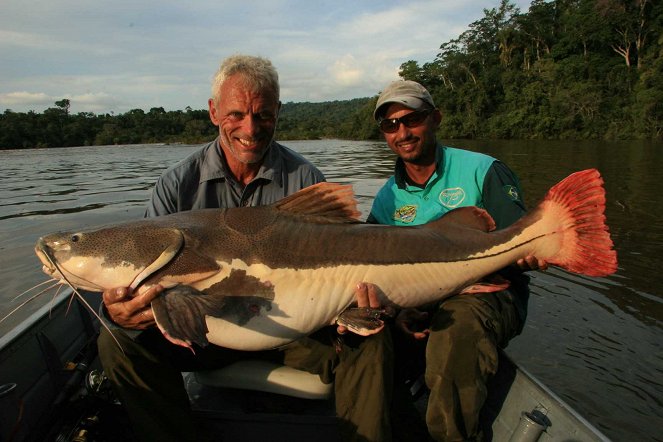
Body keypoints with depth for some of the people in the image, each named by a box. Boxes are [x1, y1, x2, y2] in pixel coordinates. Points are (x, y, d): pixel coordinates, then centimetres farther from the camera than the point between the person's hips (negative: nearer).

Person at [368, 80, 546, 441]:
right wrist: (398, 309, -15)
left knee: (456, 331, -36)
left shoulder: (481, 170, -2)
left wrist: (525, 257, -30)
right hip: (421, 304, 4)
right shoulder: (386, 201, 9)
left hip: (487, 293, -3)